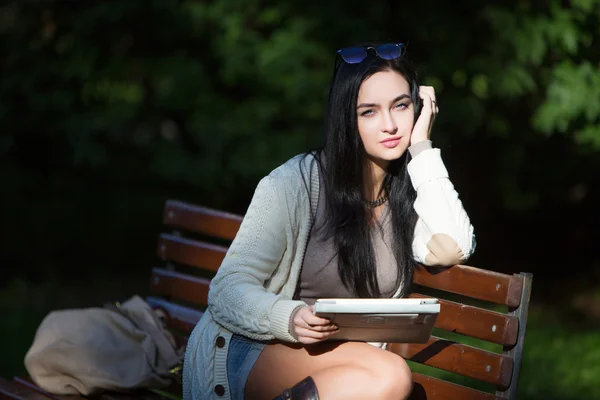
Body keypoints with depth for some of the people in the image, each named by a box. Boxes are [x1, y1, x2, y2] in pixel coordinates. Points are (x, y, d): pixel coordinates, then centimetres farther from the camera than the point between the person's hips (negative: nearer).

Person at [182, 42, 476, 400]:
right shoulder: (297, 182, -8)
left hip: (342, 365, 4)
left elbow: (452, 249, -16)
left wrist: (422, 149, -9)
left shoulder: (411, 192, 4)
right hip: (254, 353, -4)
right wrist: (289, 319, -30)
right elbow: (228, 290, -9)